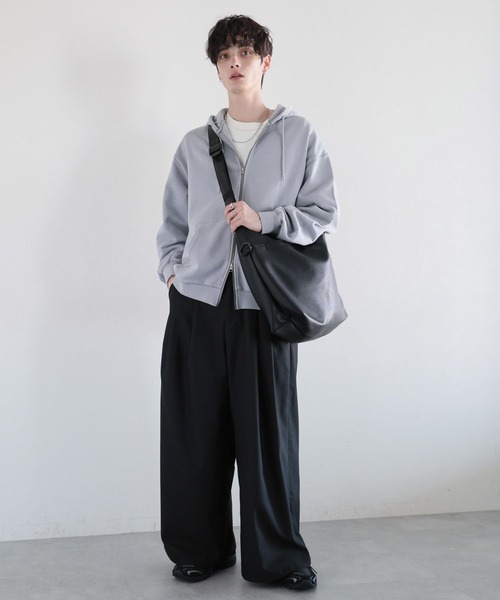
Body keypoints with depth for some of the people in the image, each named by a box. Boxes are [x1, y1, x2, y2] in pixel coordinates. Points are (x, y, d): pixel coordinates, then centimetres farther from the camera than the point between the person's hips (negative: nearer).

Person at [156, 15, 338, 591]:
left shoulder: (299, 135, 8)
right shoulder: (194, 144, 15)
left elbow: (324, 213, 5)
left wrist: (266, 220, -9)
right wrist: (172, 267, 4)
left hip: (265, 304, -2)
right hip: (196, 302, 2)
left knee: (268, 431, 1)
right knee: (195, 431, 4)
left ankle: (276, 556, 16)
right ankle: (200, 549, 21)